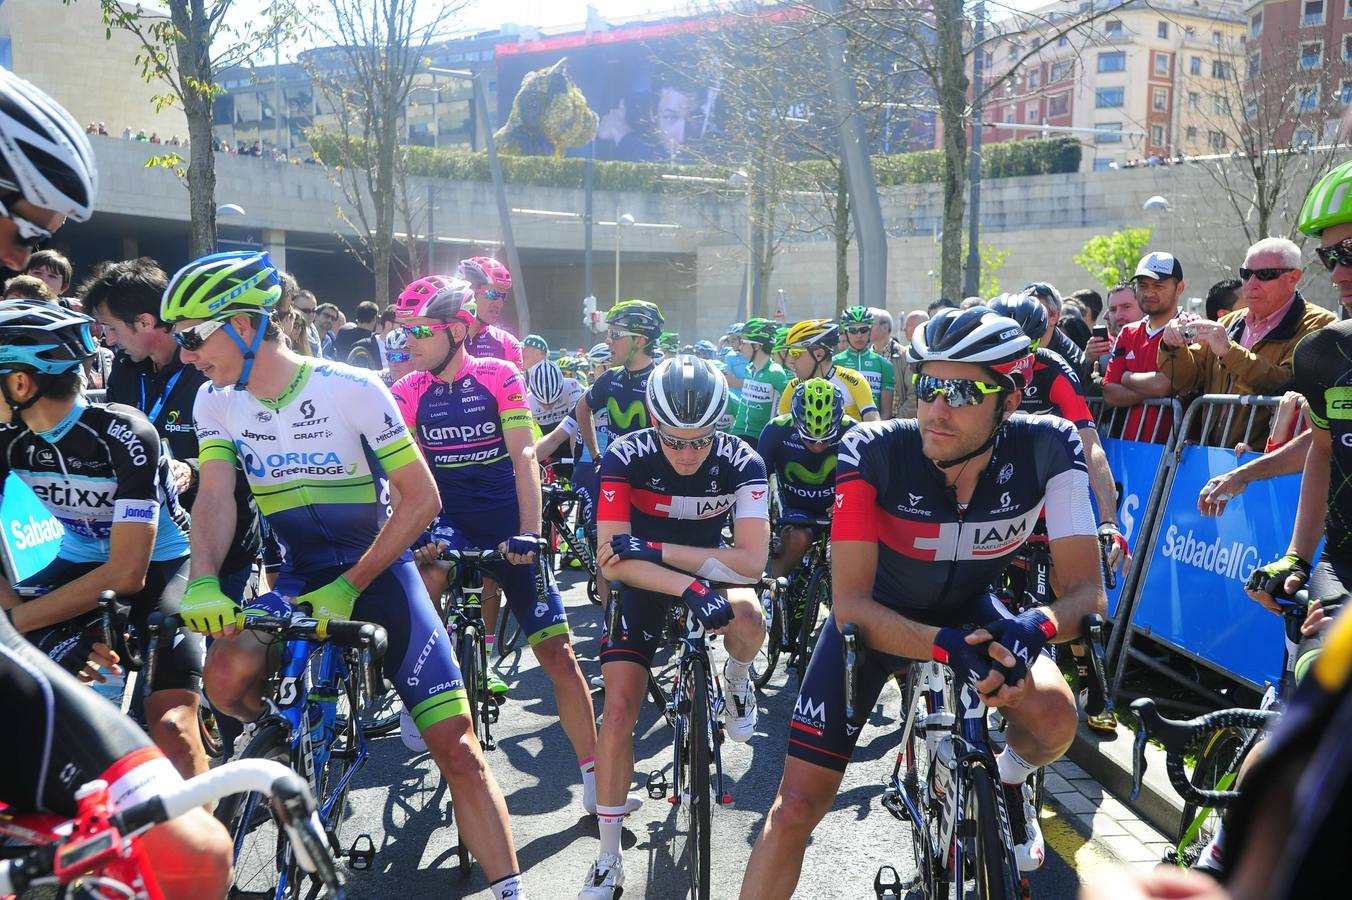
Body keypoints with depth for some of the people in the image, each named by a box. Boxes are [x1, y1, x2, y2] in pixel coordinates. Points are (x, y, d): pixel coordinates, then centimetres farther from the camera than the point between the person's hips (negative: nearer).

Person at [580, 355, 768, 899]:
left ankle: (737, 682, 4)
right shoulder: (626, 457, -25)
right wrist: (688, 587, -43)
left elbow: (751, 562, -30)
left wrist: (653, 549, -34)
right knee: (619, 709, -10)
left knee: (748, 619, -35)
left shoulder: (742, 462, -24)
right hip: (646, 582, 0)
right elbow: (612, 560, -29)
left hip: (711, 569, 0)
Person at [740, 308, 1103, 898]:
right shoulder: (873, 451, -30)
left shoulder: (1047, 447, -25)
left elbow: (1086, 589, -24)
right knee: (797, 807, -8)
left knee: (1054, 718, -28)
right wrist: (943, 644, -47)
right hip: (877, 618, -1)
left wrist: (1035, 626, -46)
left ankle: (1009, 778, 8)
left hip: (969, 611, 2)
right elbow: (851, 604, -30)